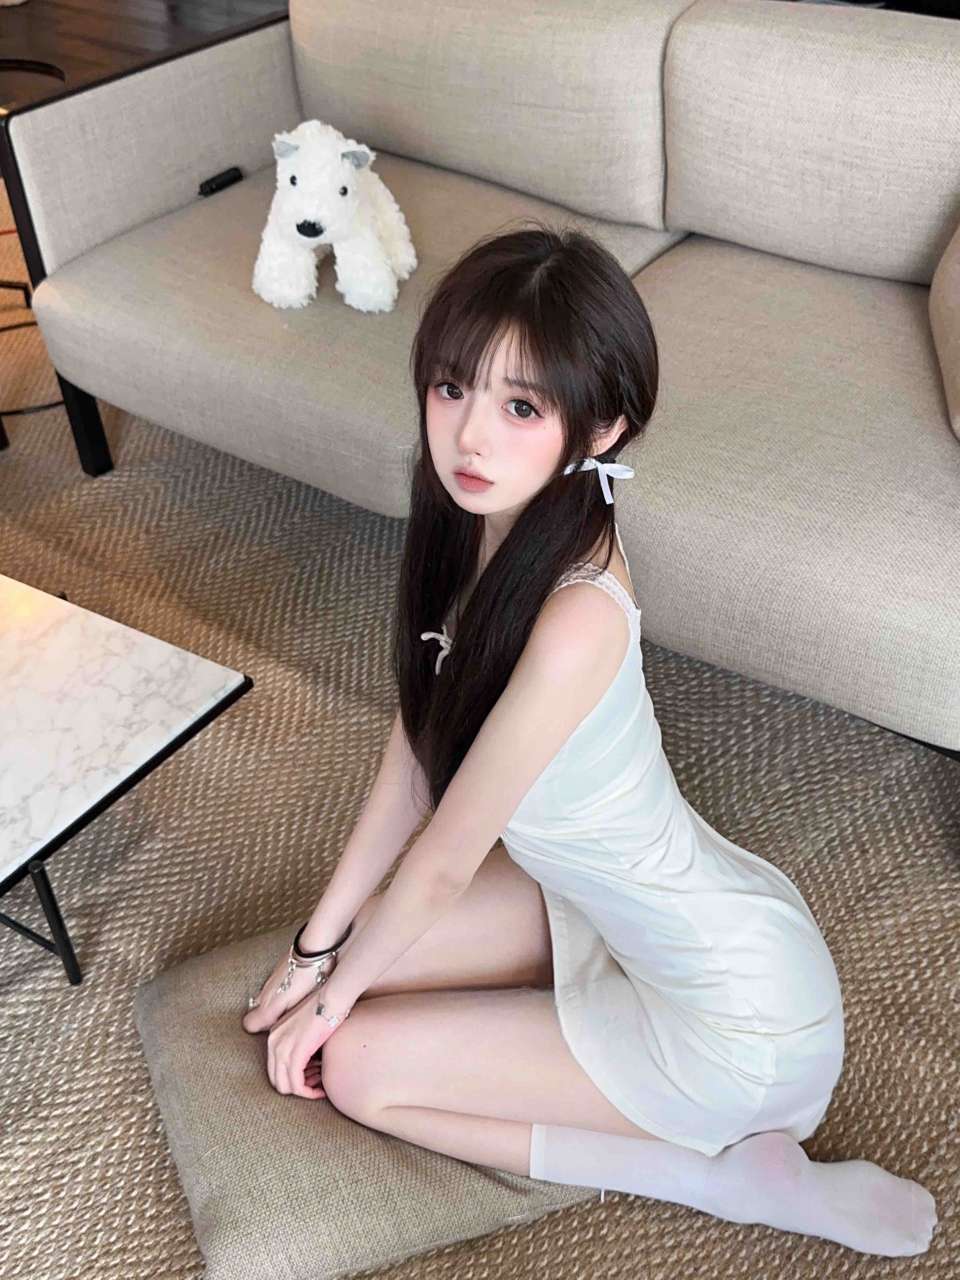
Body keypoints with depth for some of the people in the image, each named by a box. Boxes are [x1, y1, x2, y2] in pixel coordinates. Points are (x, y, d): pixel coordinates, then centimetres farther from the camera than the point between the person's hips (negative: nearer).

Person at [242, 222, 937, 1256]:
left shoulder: (574, 620, -35)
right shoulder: (481, 525, -9)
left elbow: (445, 861, -21)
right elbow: (416, 750, 0)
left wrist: (334, 993, -3)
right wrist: (320, 946, 6)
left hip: (737, 1020, -8)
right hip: (610, 903, 8)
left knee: (355, 1066, -2)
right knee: (367, 951, 10)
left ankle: (728, 1175, 3)